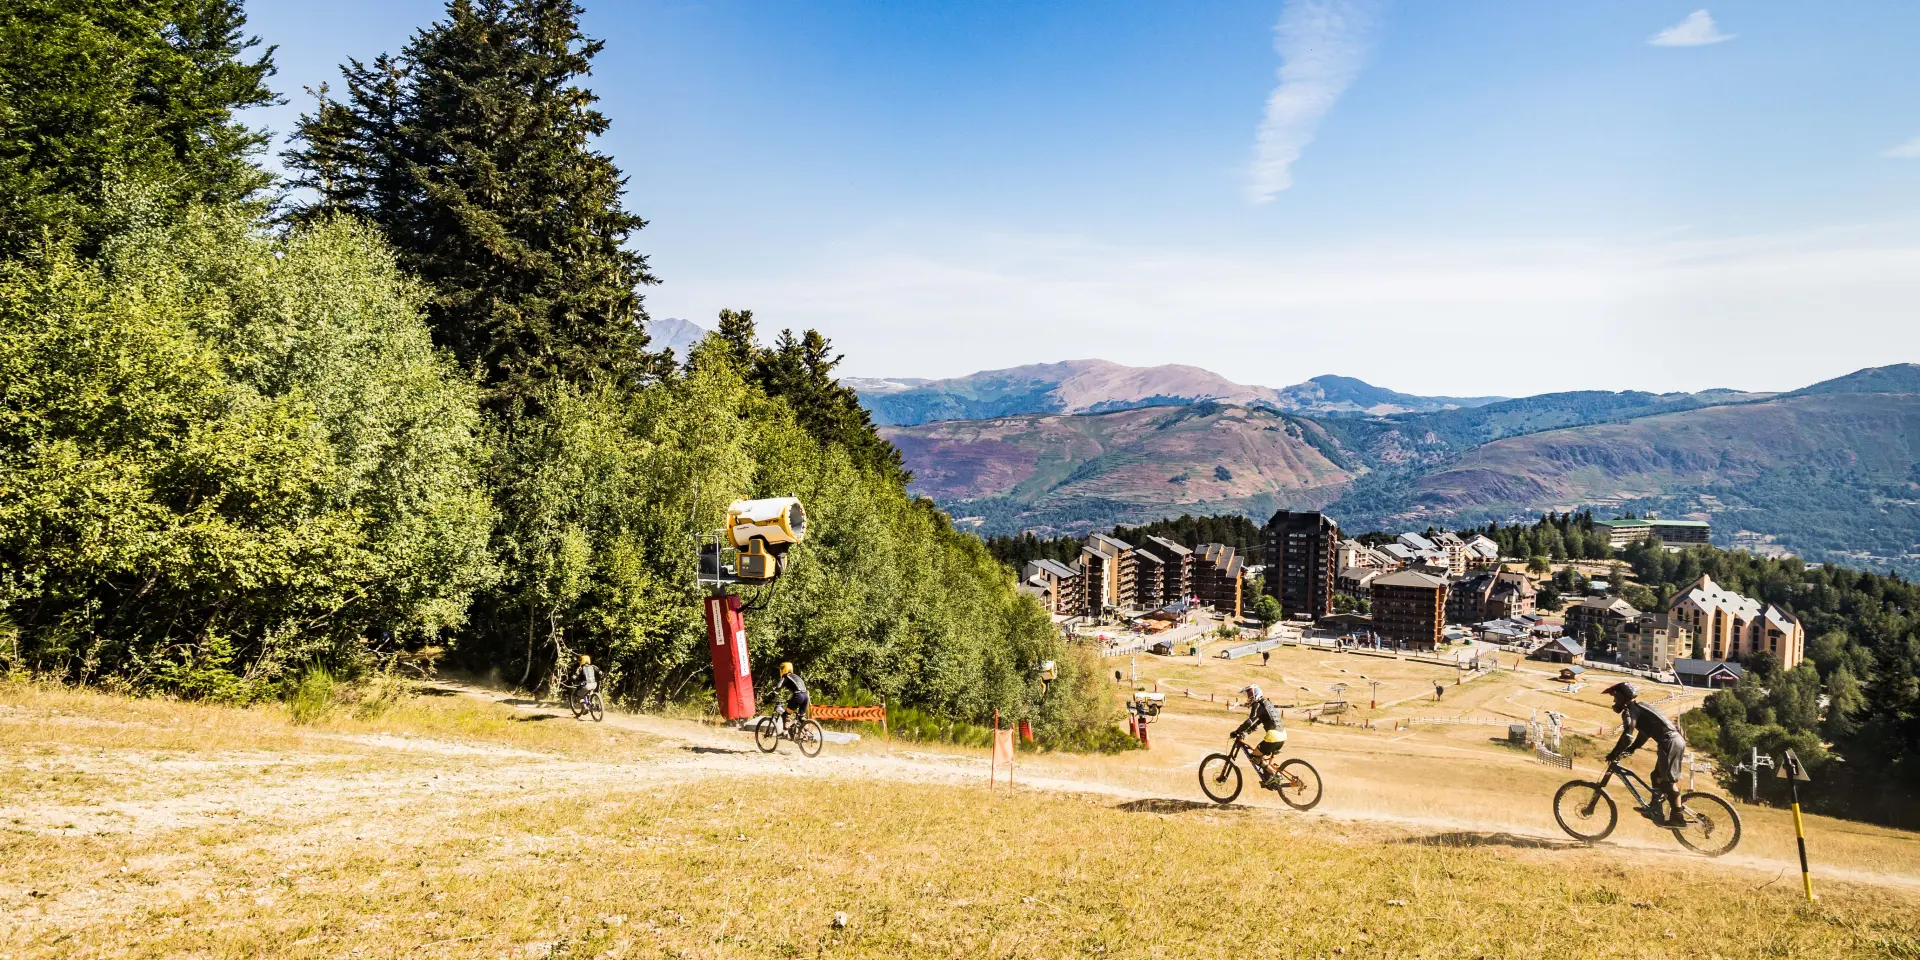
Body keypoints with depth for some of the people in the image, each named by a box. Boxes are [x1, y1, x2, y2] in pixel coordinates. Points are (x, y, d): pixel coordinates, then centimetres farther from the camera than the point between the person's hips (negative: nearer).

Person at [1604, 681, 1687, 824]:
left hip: (1669, 742, -10)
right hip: (1676, 740, 10)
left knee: (1668, 781, -5)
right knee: (1658, 776, 18)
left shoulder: (1629, 709, -6)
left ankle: (1677, 816, -5)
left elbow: (1627, 736, -16)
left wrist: (1613, 754, -8)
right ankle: (1656, 810, 22)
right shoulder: (1639, 707, 24)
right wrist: (1629, 750, 30)